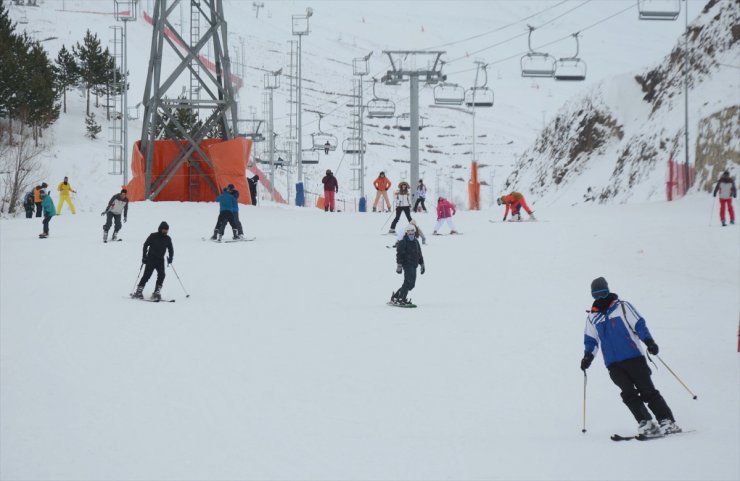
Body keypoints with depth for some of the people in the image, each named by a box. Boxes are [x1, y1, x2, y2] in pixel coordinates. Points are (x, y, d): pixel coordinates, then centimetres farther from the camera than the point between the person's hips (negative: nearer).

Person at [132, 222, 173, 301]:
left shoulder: (167, 239, 7)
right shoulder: (153, 236, -4)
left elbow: (171, 249, 15)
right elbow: (145, 245, -1)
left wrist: (170, 257, -1)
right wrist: (144, 256, -7)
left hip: (160, 260, 4)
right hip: (151, 259, -4)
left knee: (161, 275, -12)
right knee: (147, 275, -9)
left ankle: (157, 293, -7)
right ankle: (138, 292, -2)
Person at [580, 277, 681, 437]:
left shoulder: (622, 307, 5)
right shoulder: (592, 317, 15)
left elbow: (639, 324, -1)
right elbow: (591, 340, 23)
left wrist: (649, 341, -15)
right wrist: (588, 356, 7)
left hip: (633, 358, -3)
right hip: (613, 364, 3)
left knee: (647, 391, -6)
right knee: (629, 393, -13)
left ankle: (667, 421, -4)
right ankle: (645, 423, -13)